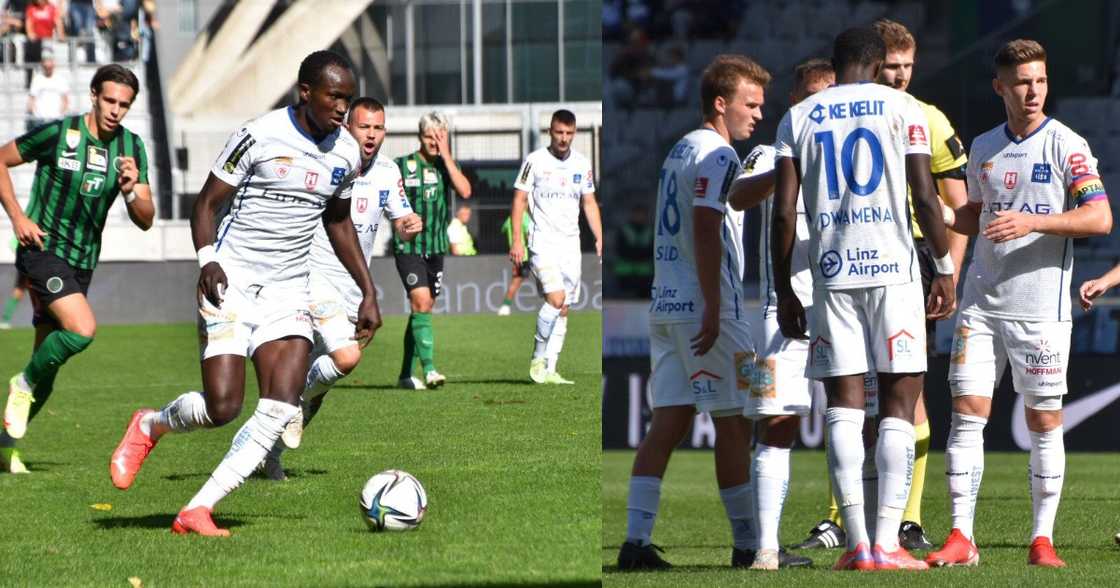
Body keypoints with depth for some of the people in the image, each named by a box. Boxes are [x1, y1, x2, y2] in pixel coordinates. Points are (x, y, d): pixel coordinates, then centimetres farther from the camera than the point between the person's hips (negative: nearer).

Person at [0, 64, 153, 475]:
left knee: (48, 358, 9)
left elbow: (145, 221, 1)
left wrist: (131, 191, -20)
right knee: (82, 328, -27)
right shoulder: (58, 133, -12)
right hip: (43, 250, -6)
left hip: (82, 262, 6)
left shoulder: (131, 147, 2)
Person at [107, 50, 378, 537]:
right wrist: (207, 259, -21)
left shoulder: (346, 153, 6)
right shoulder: (259, 136, -11)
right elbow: (207, 204, -4)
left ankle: (197, 511, -8)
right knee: (222, 406, -13)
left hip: (287, 290, 5)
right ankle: (149, 427, 21)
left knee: (282, 405, -14)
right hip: (232, 279, -5)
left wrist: (368, 291, 18)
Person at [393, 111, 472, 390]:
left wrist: (446, 157, -12)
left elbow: (465, 191, -11)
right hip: (408, 246, -5)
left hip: (436, 248, 5)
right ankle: (429, 369, -24)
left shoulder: (446, 165, 6)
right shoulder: (402, 165, -4)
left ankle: (406, 374, 17)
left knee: (423, 309, 9)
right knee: (421, 302, -19)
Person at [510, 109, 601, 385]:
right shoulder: (535, 161, -4)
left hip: (571, 243, 5)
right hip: (543, 242, -5)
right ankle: (538, 359, -6)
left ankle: (549, 371, 6)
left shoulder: (582, 164, 9)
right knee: (556, 298, -21)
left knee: (563, 309, 3)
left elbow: (589, 203, 17)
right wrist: (516, 241, -9)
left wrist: (599, 238, 8)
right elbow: (519, 199, -2)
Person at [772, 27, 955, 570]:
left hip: (831, 273, 2)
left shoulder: (798, 118, 10)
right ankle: (886, 544, -8)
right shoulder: (901, 108, 3)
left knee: (843, 408, 4)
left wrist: (784, 292, 11)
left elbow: (783, 213, 5)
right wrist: (945, 269, 6)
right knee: (899, 406, 1)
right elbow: (925, 198, -3)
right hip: (891, 267, -2)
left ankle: (858, 543, -5)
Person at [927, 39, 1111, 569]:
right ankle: (961, 537, -3)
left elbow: (1100, 218, -12)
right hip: (982, 302, 4)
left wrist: (1032, 222, -22)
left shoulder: (1066, 146, -4)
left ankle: (1042, 539, 9)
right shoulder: (983, 147, 12)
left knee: (1044, 422, 1)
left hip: (1040, 307, -4)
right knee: (967, 411, -4)